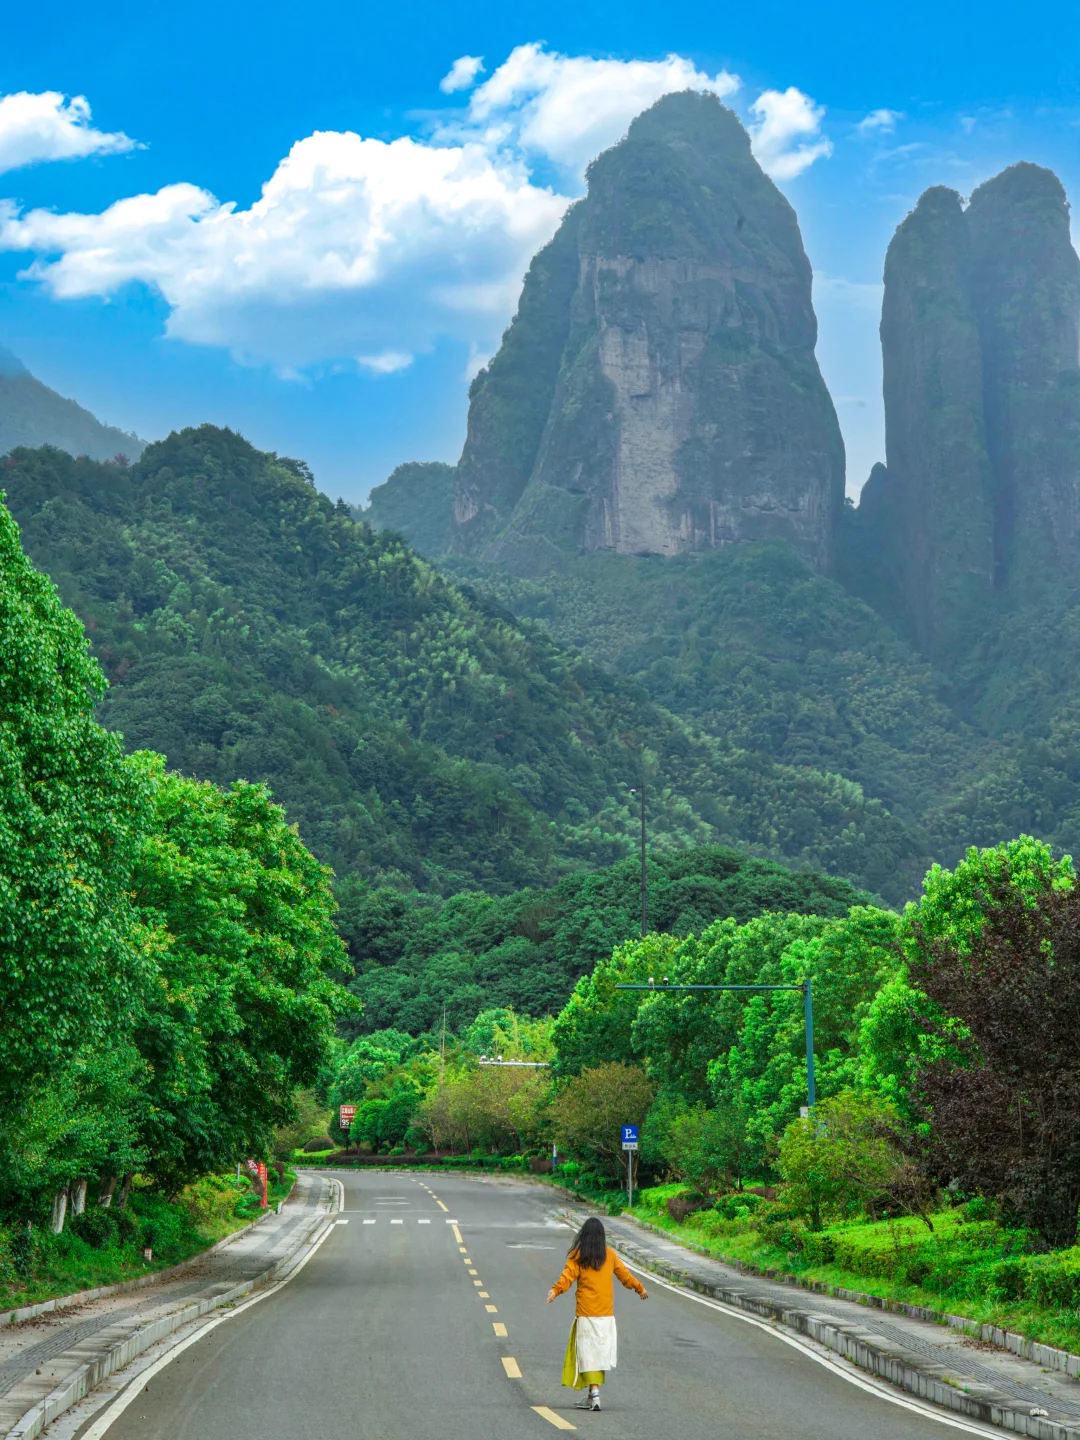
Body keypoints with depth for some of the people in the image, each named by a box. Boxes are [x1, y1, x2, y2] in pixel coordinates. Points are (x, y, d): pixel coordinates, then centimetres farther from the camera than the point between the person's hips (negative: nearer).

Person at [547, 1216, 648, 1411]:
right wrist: (640, 1288, 31)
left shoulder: (577, 1255, -3)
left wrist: (555, 1289, -31)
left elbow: (568, 1276, -18)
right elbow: (624, 1273, 16)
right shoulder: (609, 1254, 7)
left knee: (588, 1353, -1)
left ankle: (594, 1392, -15)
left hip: (586, 1315, -3)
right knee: (600, 1352, 10)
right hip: (606, 1315, 3)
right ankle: (592, 1395, 13)